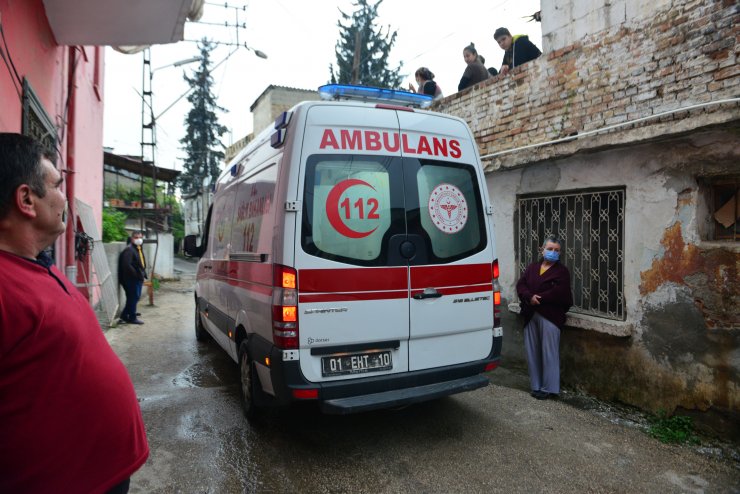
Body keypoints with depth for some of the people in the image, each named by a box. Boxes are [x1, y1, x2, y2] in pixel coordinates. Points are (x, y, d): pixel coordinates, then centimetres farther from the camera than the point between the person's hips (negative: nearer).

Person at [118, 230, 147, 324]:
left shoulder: (139, 249, 14)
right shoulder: (129, 250, -17)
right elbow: (127, 265, -25)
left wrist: (143, 274, 11)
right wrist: (137, 274, -21)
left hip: (138, 278, 10)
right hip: (131, 279, -10)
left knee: (136, 297, 17)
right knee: (133, 298, -1)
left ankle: (125, 315, 30)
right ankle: (132, 317, 11)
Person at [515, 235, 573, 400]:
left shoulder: (562, 271, 2)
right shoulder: (532, 267, 16)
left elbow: (558, 293, -13)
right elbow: (520, 285, 5)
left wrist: (537, 298, -13)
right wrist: (530, 297, -14)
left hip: (550, 316, -5)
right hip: (531, 316, 5)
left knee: (549, 354, -2)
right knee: (532, 352, 9)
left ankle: (549, 388, 7)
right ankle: (536, 386, 19)